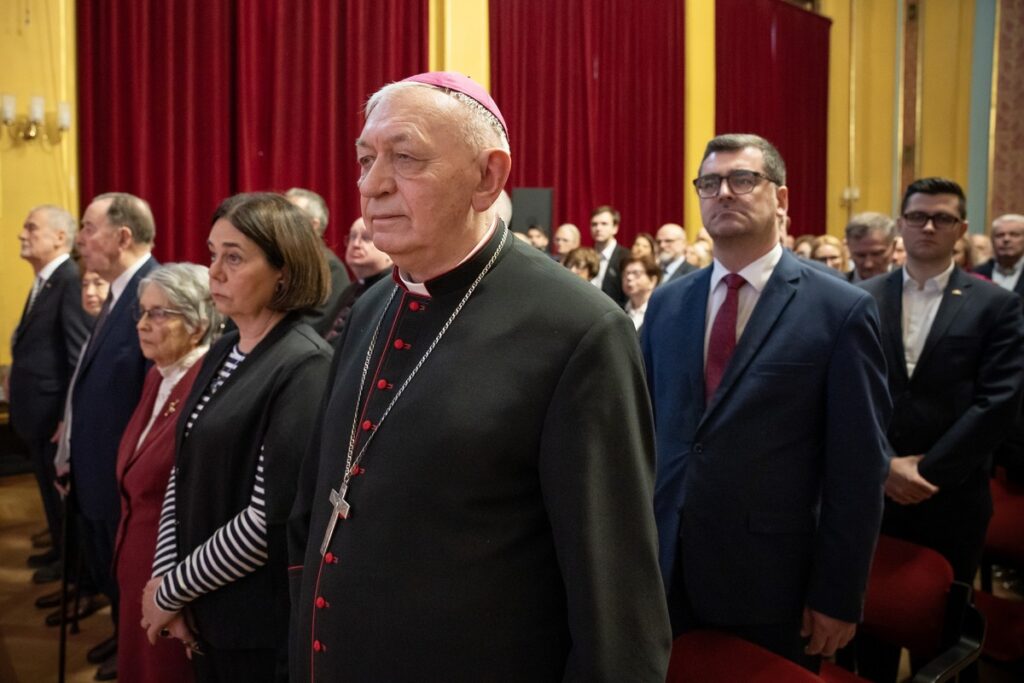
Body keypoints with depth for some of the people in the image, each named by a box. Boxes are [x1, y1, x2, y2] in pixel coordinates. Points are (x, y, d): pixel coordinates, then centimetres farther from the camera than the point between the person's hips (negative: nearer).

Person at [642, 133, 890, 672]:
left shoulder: (841, 309, -8)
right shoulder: (666, 303, 6)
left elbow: (857, 469, -8)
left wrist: (838, 595, -8)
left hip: (773, 582, -3)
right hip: (665, 572, 4)